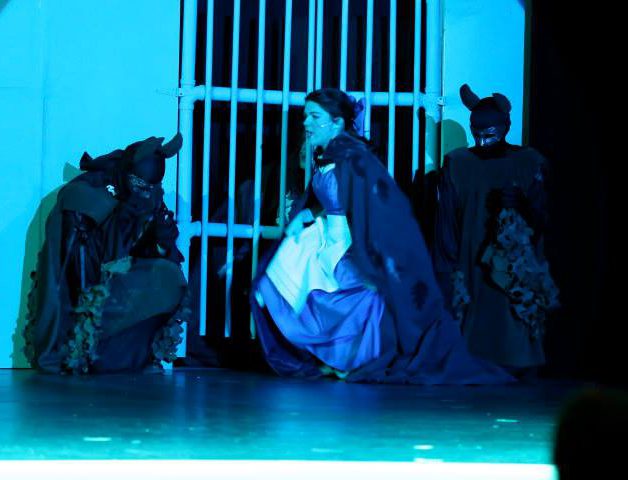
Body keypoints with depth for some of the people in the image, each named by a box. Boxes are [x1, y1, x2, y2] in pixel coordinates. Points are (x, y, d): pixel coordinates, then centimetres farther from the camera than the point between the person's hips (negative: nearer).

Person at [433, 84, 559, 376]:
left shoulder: (529, 164, 6)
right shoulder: (456, 164, 7)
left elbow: (540, 220, 4)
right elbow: (446, 225, 5)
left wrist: (519, 205, -17)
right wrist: (447, 274, -1)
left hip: (515, 273, -1)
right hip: (470, 272, 1)